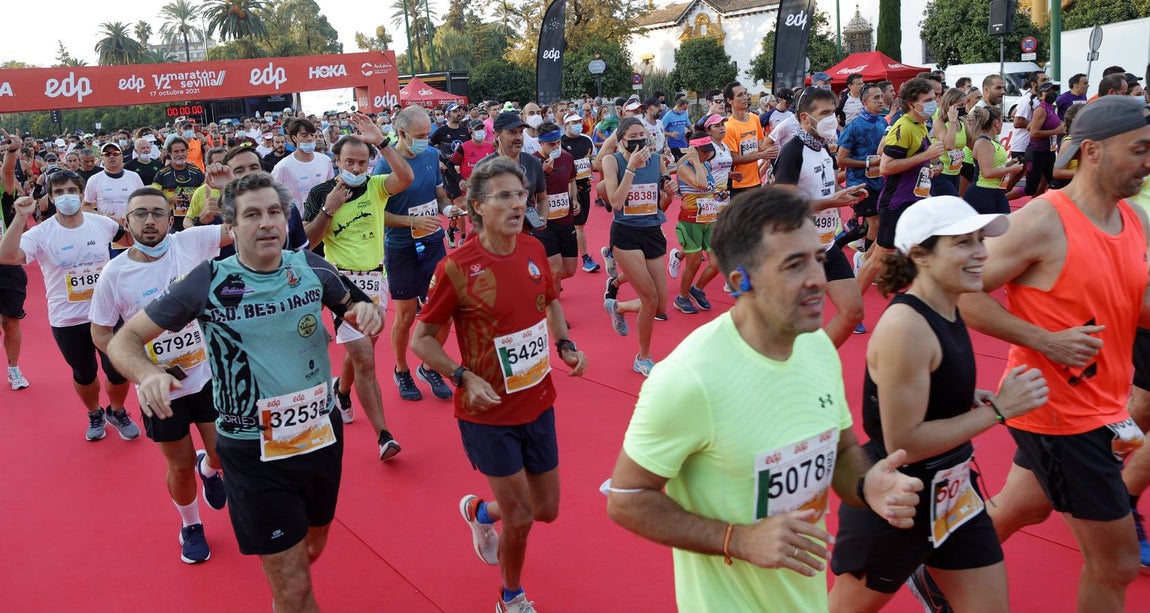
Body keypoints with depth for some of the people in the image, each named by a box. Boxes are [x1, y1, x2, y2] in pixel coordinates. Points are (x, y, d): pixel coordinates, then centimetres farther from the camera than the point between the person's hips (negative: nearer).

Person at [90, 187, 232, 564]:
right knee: (181, 466, 13)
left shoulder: (191, 242, -11)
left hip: (209, 375, 1)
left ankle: (209, 469, 45)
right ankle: (190, 527, 42)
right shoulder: (114, 274, -12)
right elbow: (100, 333, -4)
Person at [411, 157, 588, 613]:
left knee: (546, 509, 16)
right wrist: (465, 378, -24)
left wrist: (565, 344, -1)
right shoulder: (456, 267, -20)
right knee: (520, 518, 3)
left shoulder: (534, 249, -4)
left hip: (539, 404, 6)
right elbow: (421, 340, -11)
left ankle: (479, 511, 48)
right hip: (489, 414, -5)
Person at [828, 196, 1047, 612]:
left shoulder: (947, 312, 1)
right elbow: (903, 444, -26)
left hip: (950, 492, 8)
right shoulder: (906, 327, -25)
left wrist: (977, 400, -1)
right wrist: (998, 410, -22)